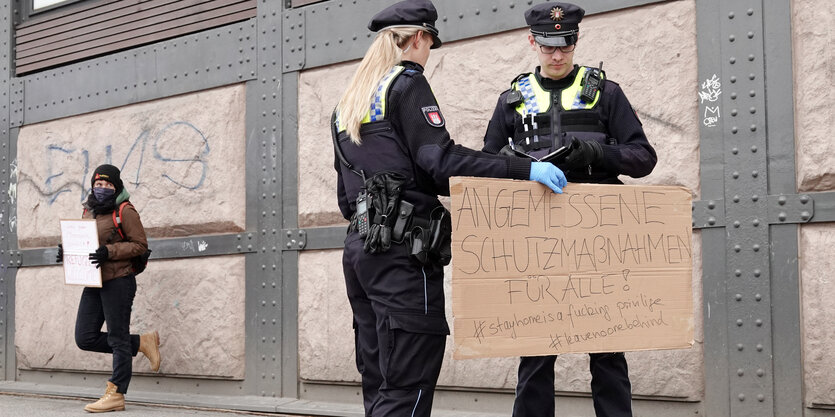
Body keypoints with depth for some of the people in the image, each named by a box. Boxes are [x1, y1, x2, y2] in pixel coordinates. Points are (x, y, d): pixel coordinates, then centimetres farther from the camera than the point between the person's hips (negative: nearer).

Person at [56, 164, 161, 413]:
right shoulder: (88, 211, 15)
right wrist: (67, 252, 3)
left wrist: (109, 252, -23)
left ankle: (116, 395, 4)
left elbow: (140, 244, -12)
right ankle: (141, 343, 20)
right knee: (85, 338, 6)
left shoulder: (124, 211, -7)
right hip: (94, 283, 8)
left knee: (118, 338, -2)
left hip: (118, 281, -8)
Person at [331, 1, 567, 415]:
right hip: (404, 248, -9)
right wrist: (525, 169, -18)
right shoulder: (407, 84, -3)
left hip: (360, 247, 9)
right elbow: (440, 159, -16)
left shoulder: (346, 104, 21)